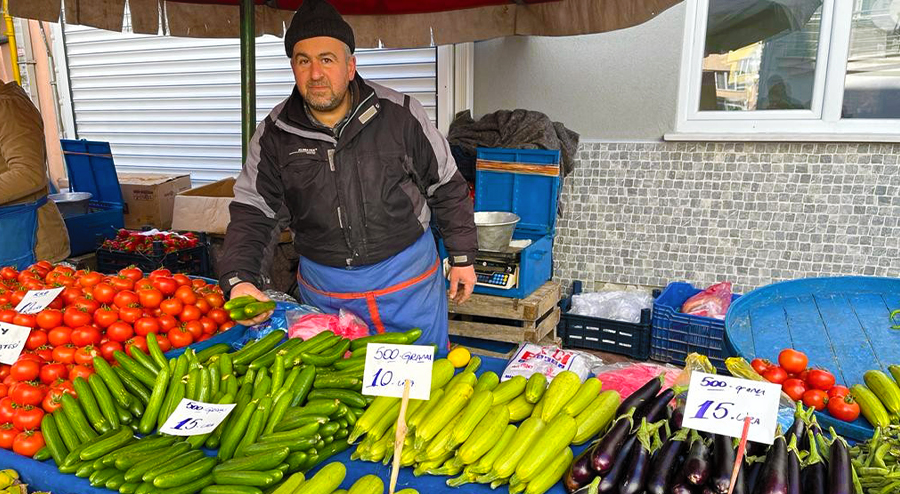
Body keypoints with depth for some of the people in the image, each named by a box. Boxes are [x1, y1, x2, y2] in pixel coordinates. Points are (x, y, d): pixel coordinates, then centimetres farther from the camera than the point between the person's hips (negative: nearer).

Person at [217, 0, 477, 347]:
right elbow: (251, 212, -2)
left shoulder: (400, 114, -11)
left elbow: (447, 186, -1)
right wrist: (238, 279, -18)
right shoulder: (274, 135, -5)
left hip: (410, 279, -1)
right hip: (323, 289, 2)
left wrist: (462, 256, 2)